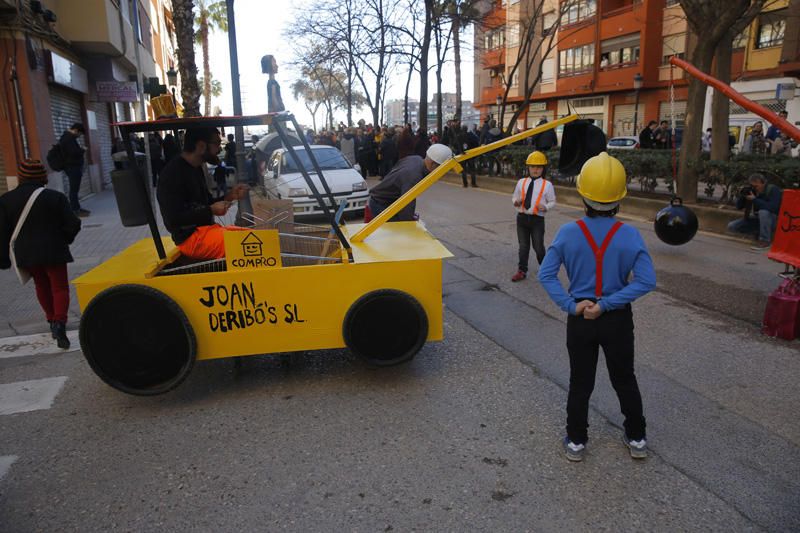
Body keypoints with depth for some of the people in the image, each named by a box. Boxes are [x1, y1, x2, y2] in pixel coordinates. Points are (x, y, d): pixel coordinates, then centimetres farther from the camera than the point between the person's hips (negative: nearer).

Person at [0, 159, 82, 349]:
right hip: (53, 251, -3)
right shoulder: (55, 197, -9)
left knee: (42, 287, 20)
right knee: (60, 287, 2)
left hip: (25, 253, 3)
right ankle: (59, 323, -16)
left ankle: (52, 320, 30)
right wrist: (64, 240, 12)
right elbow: (73, 224, -8)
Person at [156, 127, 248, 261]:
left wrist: (228, 196, 3)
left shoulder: (195, 168, 13)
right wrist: (211, 210, -20)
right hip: (191, 238, -10)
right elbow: (173, 219, -21)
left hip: (206, 228, 10)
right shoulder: (172, 173, -16)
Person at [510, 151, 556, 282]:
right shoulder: (521, 182, 5)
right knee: (523, 246, 11)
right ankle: (522, 271, 21)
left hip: (537, 219, -3)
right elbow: (514, 197, 14)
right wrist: (516, 201, -9)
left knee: (538, 247, 3)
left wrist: (545, 207, -19)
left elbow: (552, 202, 2)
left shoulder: (547, 185, -4)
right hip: (522, 217, 3)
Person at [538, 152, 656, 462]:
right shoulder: (629, 235, -14)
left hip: (580, 320, 0)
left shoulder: (568, 234, -14)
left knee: (580, 382, 16)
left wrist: (571, 305, -14)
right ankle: (636, 439, 36)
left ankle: (576, 442, 28)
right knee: (624, 380, 20)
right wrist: (607, 304, -16)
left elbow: (546, 275, -16)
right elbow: (646, 281, -17)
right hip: (618, 320, 0)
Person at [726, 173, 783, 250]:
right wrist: (742, 196, -17)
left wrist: (754, 199, -31)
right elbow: (739, 207, 2)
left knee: (763, 212, -39)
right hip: (758, 220, 6)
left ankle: (765, 240, -26)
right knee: (731, 227, -9)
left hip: (774, 221, -6)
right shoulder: (751, 190, -3)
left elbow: (772, 207, -34)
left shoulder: (773, 189, -18)